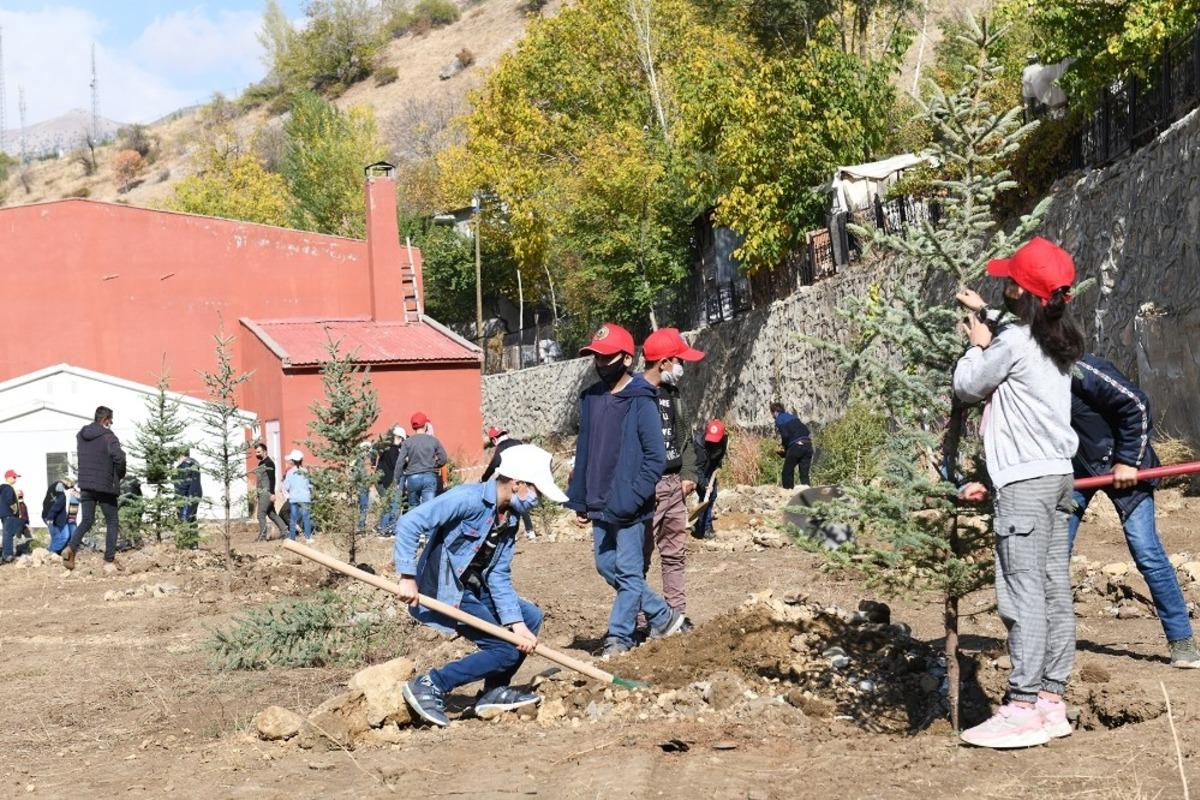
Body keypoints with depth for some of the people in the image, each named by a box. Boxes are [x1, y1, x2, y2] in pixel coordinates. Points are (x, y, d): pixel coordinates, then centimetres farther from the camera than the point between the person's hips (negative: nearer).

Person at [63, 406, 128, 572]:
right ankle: (109, 561, 6)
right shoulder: (108, 436, -13)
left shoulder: (80, 435, 8)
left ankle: (71, 548, -12)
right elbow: (119, 458, -24)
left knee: (86, 521, 13)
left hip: (85, 485, 5)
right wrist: (120, 475, -5)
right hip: (105, 486, -5)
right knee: (112, 523, 7)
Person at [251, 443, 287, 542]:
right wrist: (256, 494, 22)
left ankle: (262, 536, -7)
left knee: (261, 514, -10)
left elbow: (272, 479, -18)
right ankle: (284, 531, 16)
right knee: (271, 514, 12)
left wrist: (272, 493, -24)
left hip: (267, 493, -10)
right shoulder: (260, 463, 18)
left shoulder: (269, 463, -11)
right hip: (261, 493, 10)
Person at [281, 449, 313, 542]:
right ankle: (308, 537, 0)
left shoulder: (290, 472, -4)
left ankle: (292, 537, 5)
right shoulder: (305, 472, 2)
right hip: (305, 497, 1)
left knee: (293, 518, 5)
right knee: (306, 517, 3)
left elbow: (286, 486, -3)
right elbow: (310, 485, 5)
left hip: (294, 498, -1)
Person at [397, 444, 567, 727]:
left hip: (473, 592, 9)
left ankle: (493, 692, 17)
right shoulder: (469, 499, -20)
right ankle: (430, 686, -8)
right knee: (507, 650, -12)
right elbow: (409, 523, -25)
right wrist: (408, 577, -29)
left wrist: (516, 623, -8)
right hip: (442, 594, -9)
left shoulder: (509, 520, 7)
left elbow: (499, 576, 4)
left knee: (531, 617, 14)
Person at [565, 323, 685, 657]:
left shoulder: (640, 401, -10)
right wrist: (580, 501, 13)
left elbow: (656, 457, -12)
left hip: (629, 507, -8)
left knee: (628, 572, -2)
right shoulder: (591, 398, 11)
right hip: (599, 505, 8)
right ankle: (663, 617, 26)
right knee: (608, 567, 13)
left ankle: (619, 637, 6)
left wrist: (632, 498, -18)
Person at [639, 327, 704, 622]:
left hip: (674, 484, 8)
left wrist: (689, 474, 10)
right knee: (640, 556, -4)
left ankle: (676, 614, 22)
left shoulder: (671, 393, 14)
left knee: (675, 553, 13)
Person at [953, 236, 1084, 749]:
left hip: (1026, 482, -9)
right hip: (1059, 475, 9)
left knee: (1023, 593, -11)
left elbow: (966, 387, -1)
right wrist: (984, 315, 39)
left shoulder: (1013, 342, -13)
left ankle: (1023, 707, -13)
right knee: (1055, 592, 7)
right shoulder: (1058, 343, 13)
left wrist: (978, 344, 14)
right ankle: (1052, 701, 10)